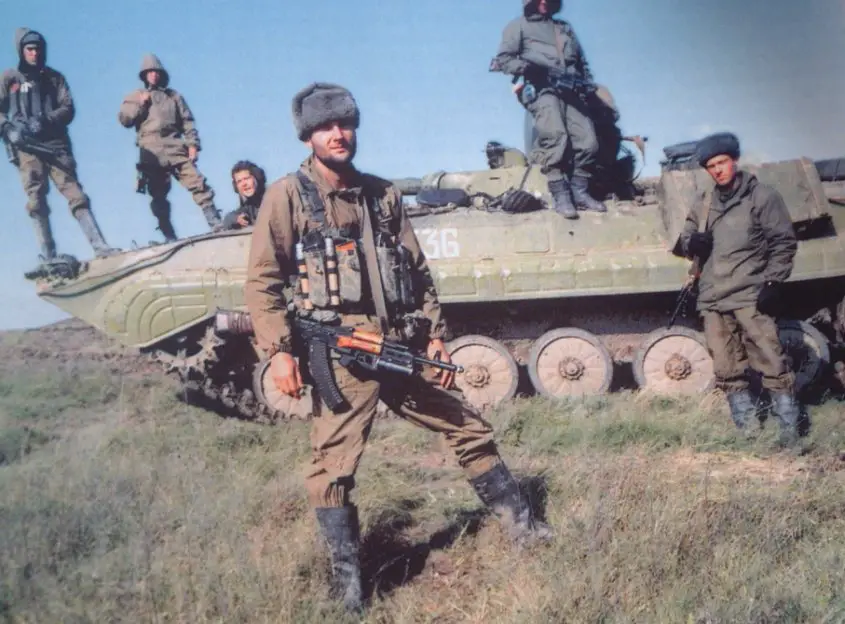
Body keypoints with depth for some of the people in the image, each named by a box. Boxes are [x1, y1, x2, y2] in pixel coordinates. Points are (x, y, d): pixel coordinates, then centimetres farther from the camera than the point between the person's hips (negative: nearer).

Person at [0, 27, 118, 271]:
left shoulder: (54, 77, 17)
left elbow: (68, 109, 6)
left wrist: (45, 120, -12)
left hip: (55, 143, 1)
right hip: (26, 146, -1)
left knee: (76, 194, -10)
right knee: (36, 201, -7)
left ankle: (101, 247, -17)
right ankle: (48, 257, -9)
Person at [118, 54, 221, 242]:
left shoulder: (173, 95, 19)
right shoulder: (135, 96, 19)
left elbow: (187, 122, 11)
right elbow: (124, 119, 8)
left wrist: (192, 144, -2)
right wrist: (140, 104, -2)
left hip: (175, 148, 0)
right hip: (151, 152, 0)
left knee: (198, 184, -13)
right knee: (158, 196, -3)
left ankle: (216, 225, -16)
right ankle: (170, 238, -1)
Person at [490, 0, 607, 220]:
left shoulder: (565, 27, 33)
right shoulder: (519, 26, 16)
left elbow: (582, 61, 30)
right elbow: (503, 59, 4)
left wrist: (588, 85, 11)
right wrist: (529, 67, -12)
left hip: (571, 91, 5)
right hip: (542, 90, -5)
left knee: (588, 142, -12)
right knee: (556, 138, -28)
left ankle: (579, 192, -2)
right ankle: (561, 196, -27)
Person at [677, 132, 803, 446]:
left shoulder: (762, 196, 2)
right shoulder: (703, 206, 16)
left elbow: (784, 243, -1)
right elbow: (686, 238, 21)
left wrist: (773, 282, -11)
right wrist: (692, 243, -4)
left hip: (750, 296, -5)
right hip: (712, 300, 5)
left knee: (771, 364, -9)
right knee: (727, 371, 7)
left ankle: (789, 428, 1)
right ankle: (746, 429, 18)